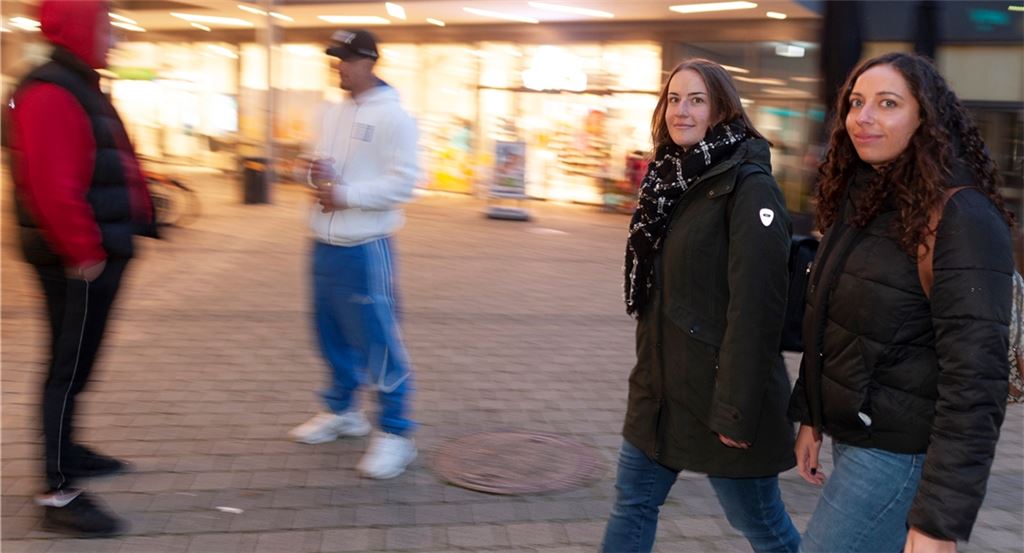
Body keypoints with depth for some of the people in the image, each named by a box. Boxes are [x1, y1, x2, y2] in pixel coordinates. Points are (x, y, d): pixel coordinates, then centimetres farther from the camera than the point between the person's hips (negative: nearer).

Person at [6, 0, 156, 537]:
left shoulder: (81, 90, 17)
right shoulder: (49, 94, -17)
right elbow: (51, 185, -26)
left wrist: (115, 238, 19)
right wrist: (82, 252, -22)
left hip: (97, 255, 10)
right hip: (77, 261, -10)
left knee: (77, 363, 20)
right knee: (68, 367, -6)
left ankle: (66, 450, 35)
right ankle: (59, 493, 0)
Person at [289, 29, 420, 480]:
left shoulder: (393, 116, -11)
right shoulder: (334, 114, 13)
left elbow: (402, 183, -17)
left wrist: (345, 195, -19)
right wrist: (315, 173, -3)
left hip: (364, 248, -8)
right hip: (325, 244, 8)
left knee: (377, 340, -4)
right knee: (333, 333, 17)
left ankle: (395, 432, 6)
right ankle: (342, 410, 34)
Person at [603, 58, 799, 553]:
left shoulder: (749, 187, -17)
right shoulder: (671, 178, 9)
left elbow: (755, 306, -21)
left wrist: (736, 411, -22)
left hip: (719, 393, -7)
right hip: (660, 389, 8)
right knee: (631, 506, 14)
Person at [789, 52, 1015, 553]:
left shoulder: (962, 219, -19)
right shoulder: (858, 198, 6)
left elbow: (974, 379, -23)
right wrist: (811, 417, 15)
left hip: (901, 454, -8)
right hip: (849, 436, 8)